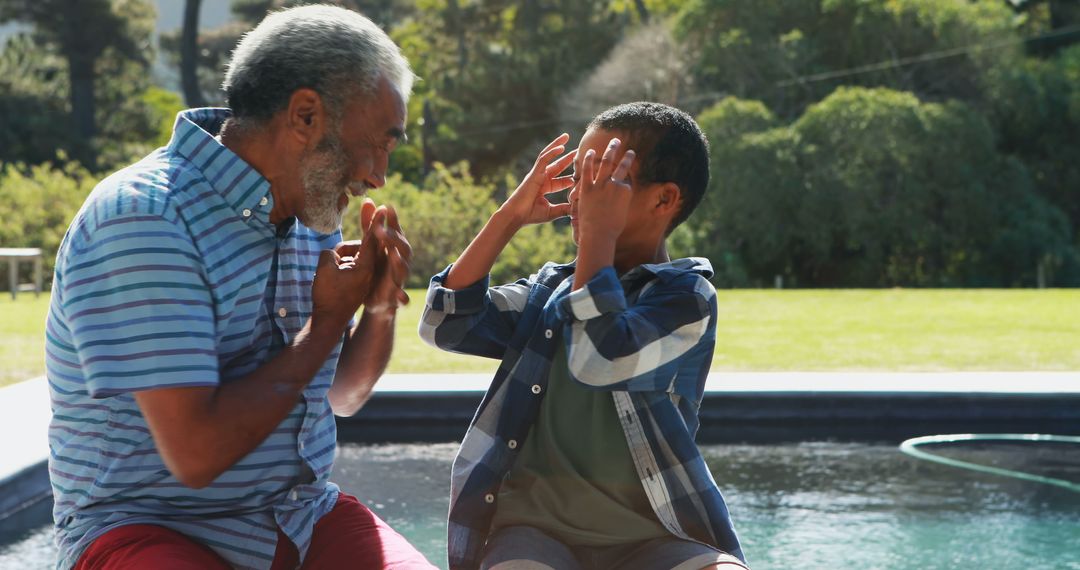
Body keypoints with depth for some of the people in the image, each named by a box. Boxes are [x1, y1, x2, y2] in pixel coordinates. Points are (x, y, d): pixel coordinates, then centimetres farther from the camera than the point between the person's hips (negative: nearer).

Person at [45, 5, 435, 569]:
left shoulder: (310, 215, 9)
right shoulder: (142, 217, -17)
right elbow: (196, 453, -25)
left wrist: (382, 305, 2)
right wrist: (327, 321, -13)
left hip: (302, 517, 7)